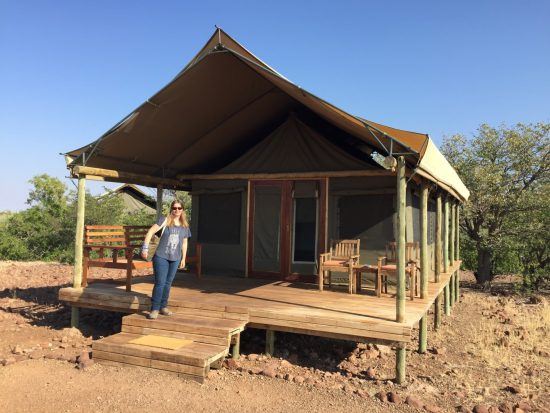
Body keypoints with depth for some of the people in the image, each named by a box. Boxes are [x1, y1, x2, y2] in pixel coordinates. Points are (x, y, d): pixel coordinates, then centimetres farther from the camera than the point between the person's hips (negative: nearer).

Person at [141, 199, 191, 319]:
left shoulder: (185, 226, 6)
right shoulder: (164, 220, -7)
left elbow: (184, 243, 15)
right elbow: (150, 232, -11)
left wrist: (183, 258, 16)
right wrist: (145, 247, -20)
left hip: (175, 259, 4)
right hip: (161, 257, -4)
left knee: (168, 283, 12)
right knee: (160, 283, -7)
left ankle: (163, 307, 24)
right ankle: (155, 309, 3)